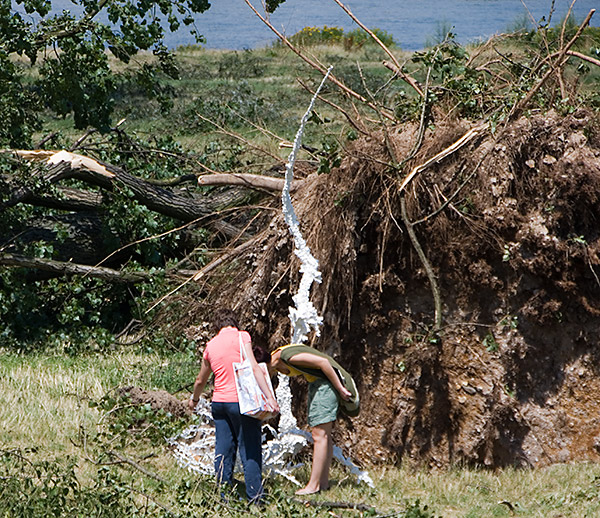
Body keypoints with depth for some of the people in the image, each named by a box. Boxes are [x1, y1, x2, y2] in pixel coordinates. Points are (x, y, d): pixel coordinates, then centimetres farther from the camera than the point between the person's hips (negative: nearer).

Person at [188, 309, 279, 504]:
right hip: (240, 401, -5)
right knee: (250, 451, -3)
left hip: (218, 401, 5)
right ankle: (255, 498, -6)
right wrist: (269, 396, -19)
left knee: (223, 451, 9)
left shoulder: (211, 345, 13)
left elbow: (200, 380, 26)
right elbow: (253, 368, -15)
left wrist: (194, 399, 45)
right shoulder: (240, 336, -3)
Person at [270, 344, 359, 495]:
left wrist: (340, 389, -18)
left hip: (327, 382, -11)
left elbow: (322, 362, -23)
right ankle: (323, 483, 13)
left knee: (319, 435, -9)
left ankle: (314, 485, -8)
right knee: (323, 435, 11)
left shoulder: (287, 356, -20)